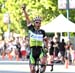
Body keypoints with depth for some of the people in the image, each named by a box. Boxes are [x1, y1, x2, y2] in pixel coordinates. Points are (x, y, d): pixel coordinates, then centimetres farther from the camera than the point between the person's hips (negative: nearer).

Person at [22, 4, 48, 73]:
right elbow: (27, 18, -10)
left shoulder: (42, 32, 2)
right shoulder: (31, 29, -1)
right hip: (32, 51, 0)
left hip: (40, 50, 0)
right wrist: (24, 10, -18)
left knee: (43, 62, -30)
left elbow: (46, 40, 16)